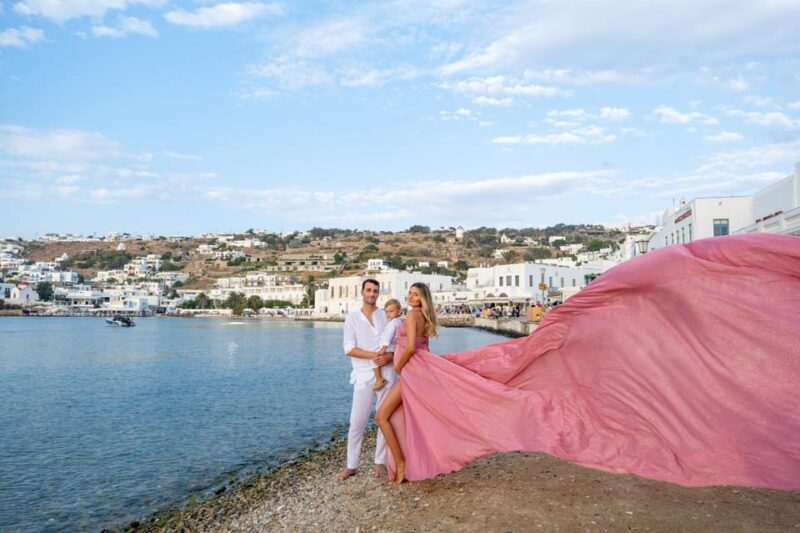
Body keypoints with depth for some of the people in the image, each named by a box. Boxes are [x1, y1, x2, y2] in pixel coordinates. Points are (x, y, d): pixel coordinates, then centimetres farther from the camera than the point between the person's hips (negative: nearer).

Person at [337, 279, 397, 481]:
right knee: (357, 422, 0)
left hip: (387, 373, 1)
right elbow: (349, 348, -5)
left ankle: (380, 462, 19)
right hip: (364, 375, -1)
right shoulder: (353, 317, 3)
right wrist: (373, 355, -16)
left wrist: (389, 357, -14)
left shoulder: (386, 315, 7)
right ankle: (351, 465, 12)